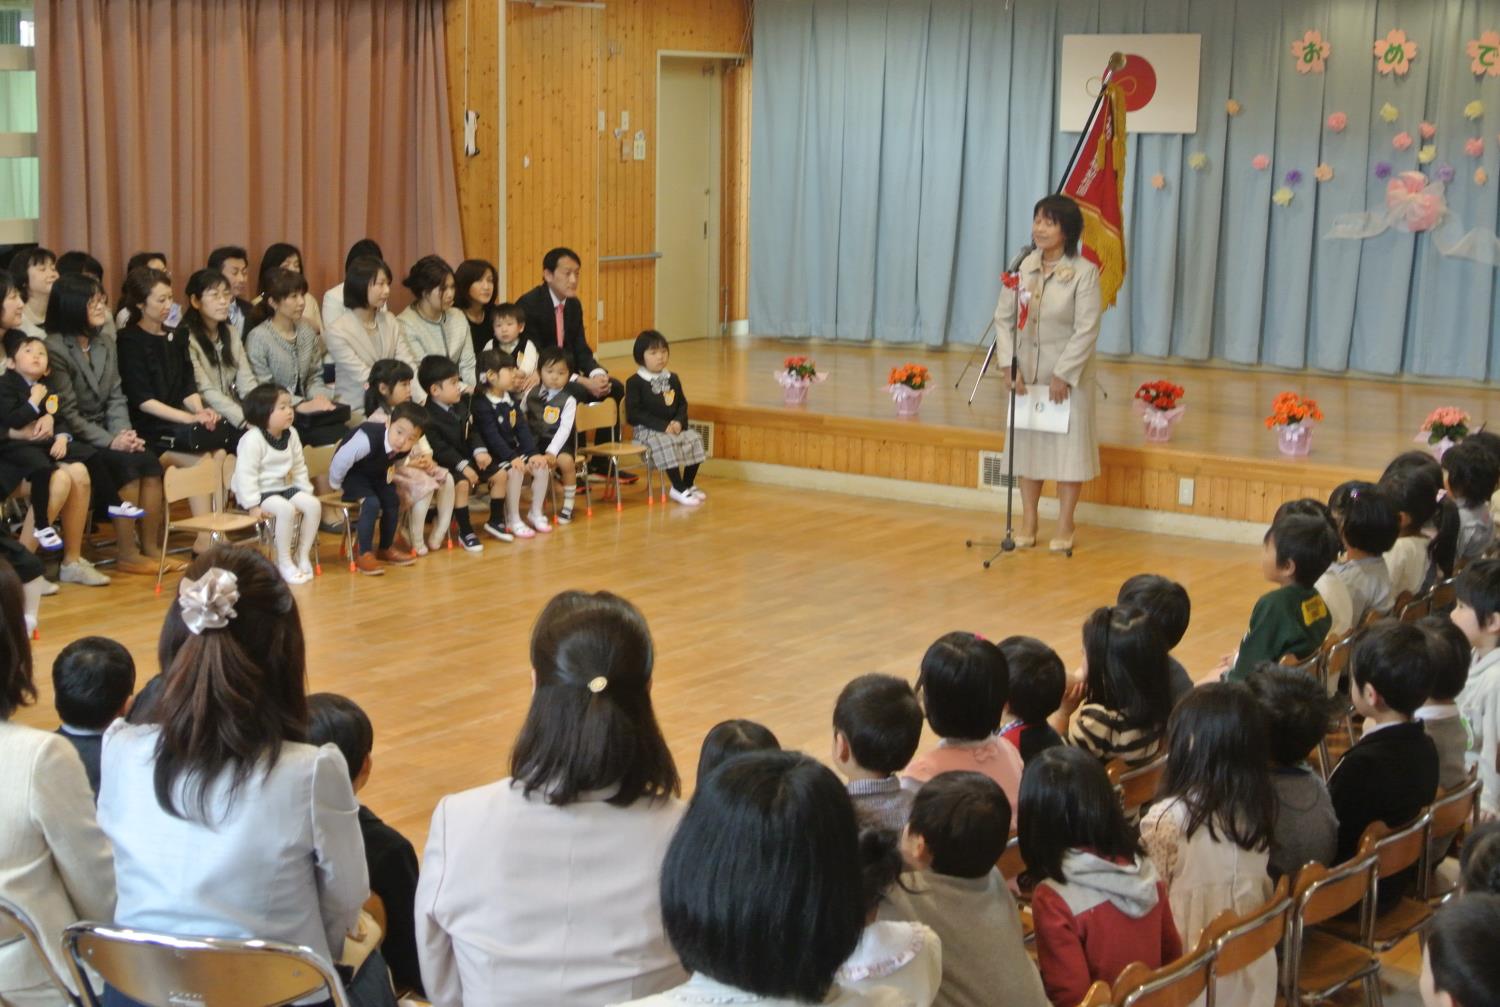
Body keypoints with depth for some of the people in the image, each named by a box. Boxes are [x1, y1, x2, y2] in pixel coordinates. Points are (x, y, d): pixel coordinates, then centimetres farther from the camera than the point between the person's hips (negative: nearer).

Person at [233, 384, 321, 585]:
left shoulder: (291, 434, 4)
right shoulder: (252, 439, -19)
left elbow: (299, 468, 14)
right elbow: (246, 474, -21)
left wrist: (306, 491, 7)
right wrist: (253, 505, -24)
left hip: (284, 487, 7)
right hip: (261, 492, -7)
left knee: (313, 505, -13)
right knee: (286, 509, -32)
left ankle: (303, 555, 3)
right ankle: (284, 562, -16)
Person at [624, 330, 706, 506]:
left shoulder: (672, 379, 13)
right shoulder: (634, 382, -6)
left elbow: (682, 404, 16)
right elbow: (634, 413, -13)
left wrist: (679, 422, -7)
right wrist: (662, 426, -19)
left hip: (673, 427, 6)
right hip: (646, 430, -6)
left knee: (695, 439, -16)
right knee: (667, 444, -33)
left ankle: (688, 484, 0)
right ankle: (679, 489, -22)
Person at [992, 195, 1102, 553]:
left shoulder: (1084, 273, -13)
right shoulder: (1023, 268, -1)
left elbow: (1087, 330, -15)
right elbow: (1003, 318, 2)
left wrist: (1063, 374, -16)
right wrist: (1009, 365, -7)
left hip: (1069, 375, -4)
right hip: (1027, 373, 4)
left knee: (1069, 445, 3)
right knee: (1027, 443, 10)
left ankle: (1065, 525, 14)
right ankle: (1028, 521, 22)